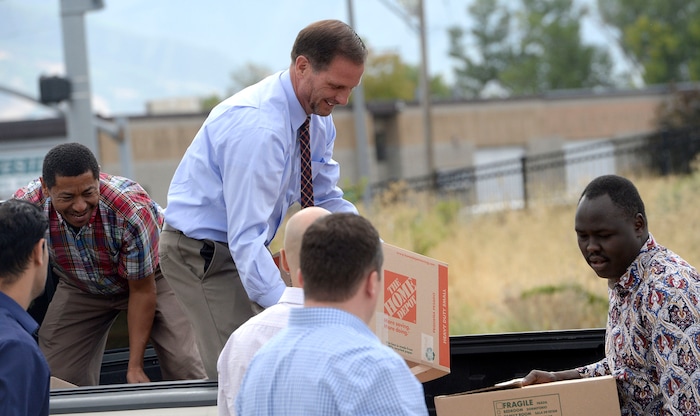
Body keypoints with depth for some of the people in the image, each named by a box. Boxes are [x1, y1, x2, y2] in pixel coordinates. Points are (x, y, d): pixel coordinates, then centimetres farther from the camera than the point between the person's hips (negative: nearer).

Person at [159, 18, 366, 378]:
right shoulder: (258, 126, -31)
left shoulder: (317, 116, -3)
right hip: (202, 253, -9)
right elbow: (246, 238, -33)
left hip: (243, 248, 9)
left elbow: (325, 199, 10)